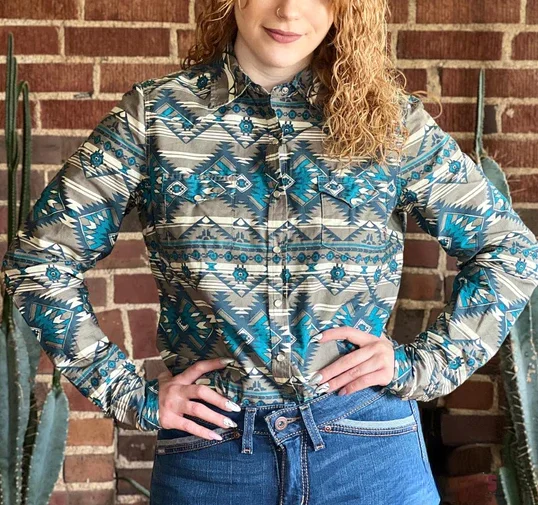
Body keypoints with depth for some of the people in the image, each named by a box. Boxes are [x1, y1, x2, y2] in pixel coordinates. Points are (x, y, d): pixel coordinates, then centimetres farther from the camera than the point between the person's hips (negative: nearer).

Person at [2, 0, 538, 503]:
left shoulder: (391, 120, 0)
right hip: (209, 449, 0)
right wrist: (130, 394, -3)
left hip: (367, 446, 1)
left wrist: (425, 364, -2)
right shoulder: (153, 114, -2)